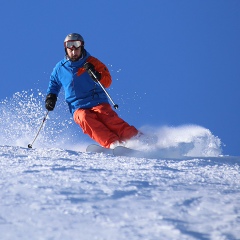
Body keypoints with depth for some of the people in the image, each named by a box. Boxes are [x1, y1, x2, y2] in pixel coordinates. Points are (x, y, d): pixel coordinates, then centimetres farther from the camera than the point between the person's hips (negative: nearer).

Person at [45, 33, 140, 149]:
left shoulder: (91, 62, 5)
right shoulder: (60, 68, 11)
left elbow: (107, 81, -1)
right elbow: (54, 84, 30)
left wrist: (96, 76, -21)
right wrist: (51, 96, 12)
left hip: (98, 102, 0)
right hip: (78, 108, 1)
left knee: (107, 116, -32)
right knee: (84, 119, -33)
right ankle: (113, 144, -46)